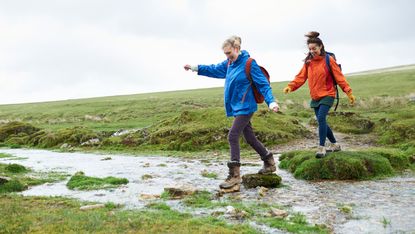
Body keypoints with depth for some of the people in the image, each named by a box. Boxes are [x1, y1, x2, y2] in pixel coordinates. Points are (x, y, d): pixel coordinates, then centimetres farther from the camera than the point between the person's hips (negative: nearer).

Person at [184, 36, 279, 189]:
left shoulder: (249, 64, -14)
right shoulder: (229, 63, 8)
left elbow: (263, 84, -15)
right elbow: (215, 70, 20)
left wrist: (271, 101, -25)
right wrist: (195, 68, 13)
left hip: (245, 107, -8)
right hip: (237, 107, 8)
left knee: (233, 136, -14)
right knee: (249, 137, 15)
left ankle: (234, 175, -10)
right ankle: (269, 163, 32)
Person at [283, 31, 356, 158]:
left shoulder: (328, 60, -7)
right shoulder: (308, 62, 7)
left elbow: (339, 76, -8)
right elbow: (301, 77, 0)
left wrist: (349, 92, -14)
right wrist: (291, 86, -17)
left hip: (327, 95, -6)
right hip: (315, 97, 6)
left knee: (321, 118, -21)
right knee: (321, 122, 9)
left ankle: (322, 147, -16)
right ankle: (334, 144, 27)